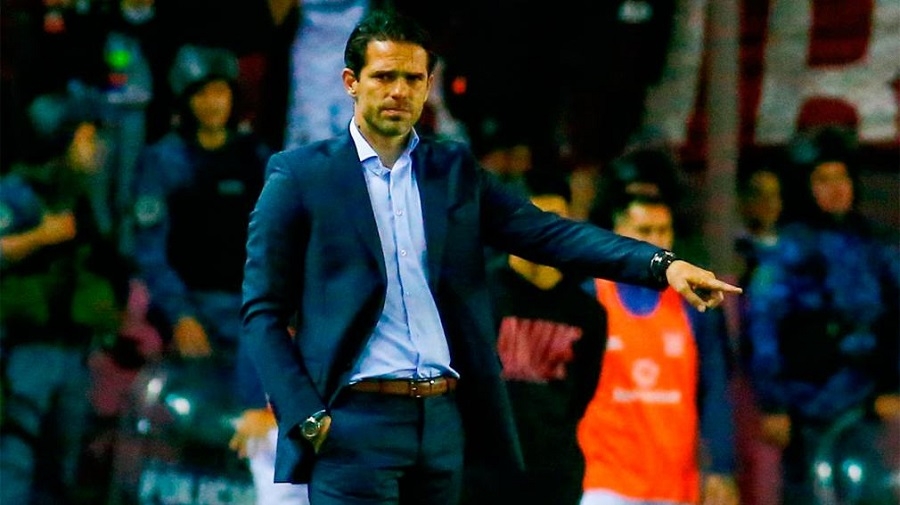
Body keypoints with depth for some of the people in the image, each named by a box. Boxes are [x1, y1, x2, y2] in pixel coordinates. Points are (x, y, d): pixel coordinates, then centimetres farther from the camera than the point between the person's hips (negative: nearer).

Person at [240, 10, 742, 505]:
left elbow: (546, 232, 3)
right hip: (355, 423, -4)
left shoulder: (455, 170, 12)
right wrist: (305, 418, -10)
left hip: (444, 419, 4)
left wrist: (662, 264, -11)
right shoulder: (300, 175, 2)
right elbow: (263, 311, 1)